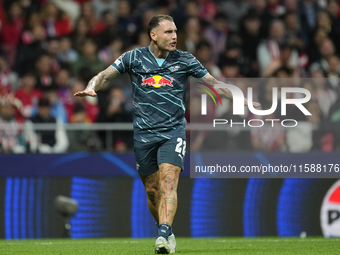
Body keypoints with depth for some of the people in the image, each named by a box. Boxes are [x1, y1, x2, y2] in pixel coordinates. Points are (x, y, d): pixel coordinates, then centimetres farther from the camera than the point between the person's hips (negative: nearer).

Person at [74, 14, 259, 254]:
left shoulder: (185, 60, 2)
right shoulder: (134, 57, 2)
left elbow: (214, 83, 9)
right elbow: (105, 75, 3)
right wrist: (91, 88, -19)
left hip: (173, 132, -2)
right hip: (144, 134, 2)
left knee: (168, 183, -20)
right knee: (152, 190, 7)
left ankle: (164, 234, -32)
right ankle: (167, 234, 26)